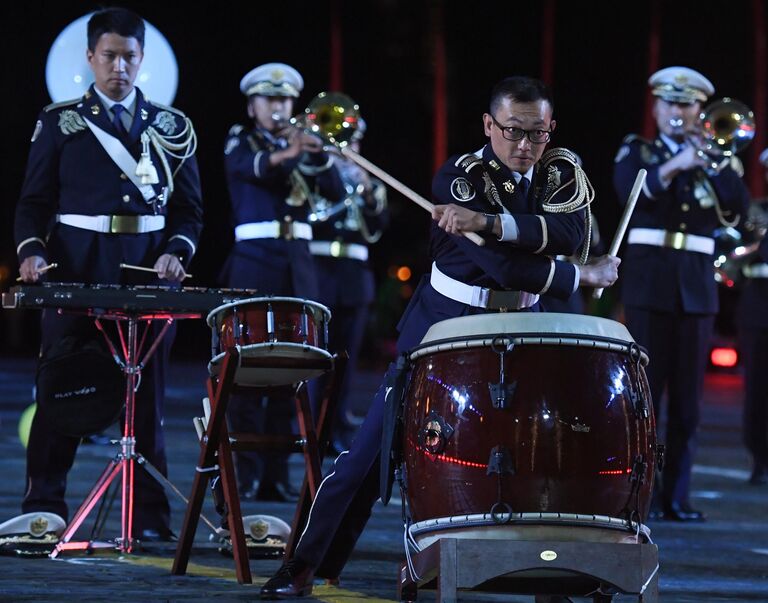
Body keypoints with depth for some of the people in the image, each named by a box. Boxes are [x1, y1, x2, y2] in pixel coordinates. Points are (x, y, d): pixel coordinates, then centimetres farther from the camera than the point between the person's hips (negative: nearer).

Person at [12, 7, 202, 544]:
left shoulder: (171, 128, 11)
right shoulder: (59, 123, 7)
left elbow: (189, 208, 12)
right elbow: (34, 202, 6)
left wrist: (177, 252, -7)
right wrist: (32, 251, -12)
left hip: (149, 275, 1)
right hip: (76, 272, -1)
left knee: (147, 395, 2)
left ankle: (150, 518, 6)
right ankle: (42, 512, 4)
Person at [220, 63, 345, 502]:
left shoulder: (301, 144, 16)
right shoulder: (241, 142, 6)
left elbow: (336, 192, 1)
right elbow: (246, 166, -20)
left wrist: (318, 156, -19)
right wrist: (281, 155, -42)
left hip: (298, 265, 4)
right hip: (255, 262, -4)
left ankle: (276, 473, 6)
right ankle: (245, 471, -7)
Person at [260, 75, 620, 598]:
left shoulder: (561, 173, -5)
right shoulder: (461, 177, -19)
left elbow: (572, 232, -27)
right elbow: (503, 266, -28)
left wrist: (488, 221, -39)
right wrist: (584, 276, -22)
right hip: (447, 321, -4)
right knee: (378, 443, -7)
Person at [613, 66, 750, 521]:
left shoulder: (712, 158, 14)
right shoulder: (637, 151, 8)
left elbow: (739, 210, 0)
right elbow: (629, 191, -13)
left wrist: (715, 162, -8)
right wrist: (674, 166, -22)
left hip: (697, 285, 3)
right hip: (651, 279, -3)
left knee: (688, 396, 2)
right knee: (646, 388, -6)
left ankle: (676, 493, 6)